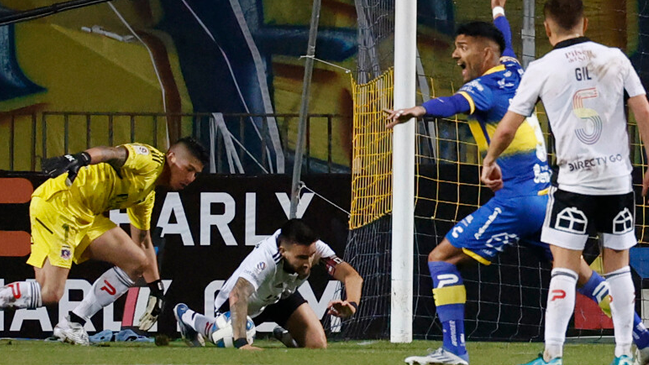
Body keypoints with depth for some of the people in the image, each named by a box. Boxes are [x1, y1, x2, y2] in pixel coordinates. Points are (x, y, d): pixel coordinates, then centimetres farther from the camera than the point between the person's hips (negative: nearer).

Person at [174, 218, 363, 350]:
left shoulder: (314, 249, -33)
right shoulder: (264, 259, -48)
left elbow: (352, 276, -34)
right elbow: (237, 297, -60)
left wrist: (351, 304, -56)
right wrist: (241, 343, -70)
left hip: (282, 296, 4)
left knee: (318, 346, -9)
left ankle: (285, 336, 25)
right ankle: (190, 319, 31)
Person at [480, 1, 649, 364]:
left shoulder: (542, 69, -2)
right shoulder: (615, 58, 3)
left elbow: (506, 131, 0)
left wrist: (490, 161, 19)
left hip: (575, 181, -2)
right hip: (619, 180, 2)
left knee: (564, 268, -3)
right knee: (618, 266, 11)